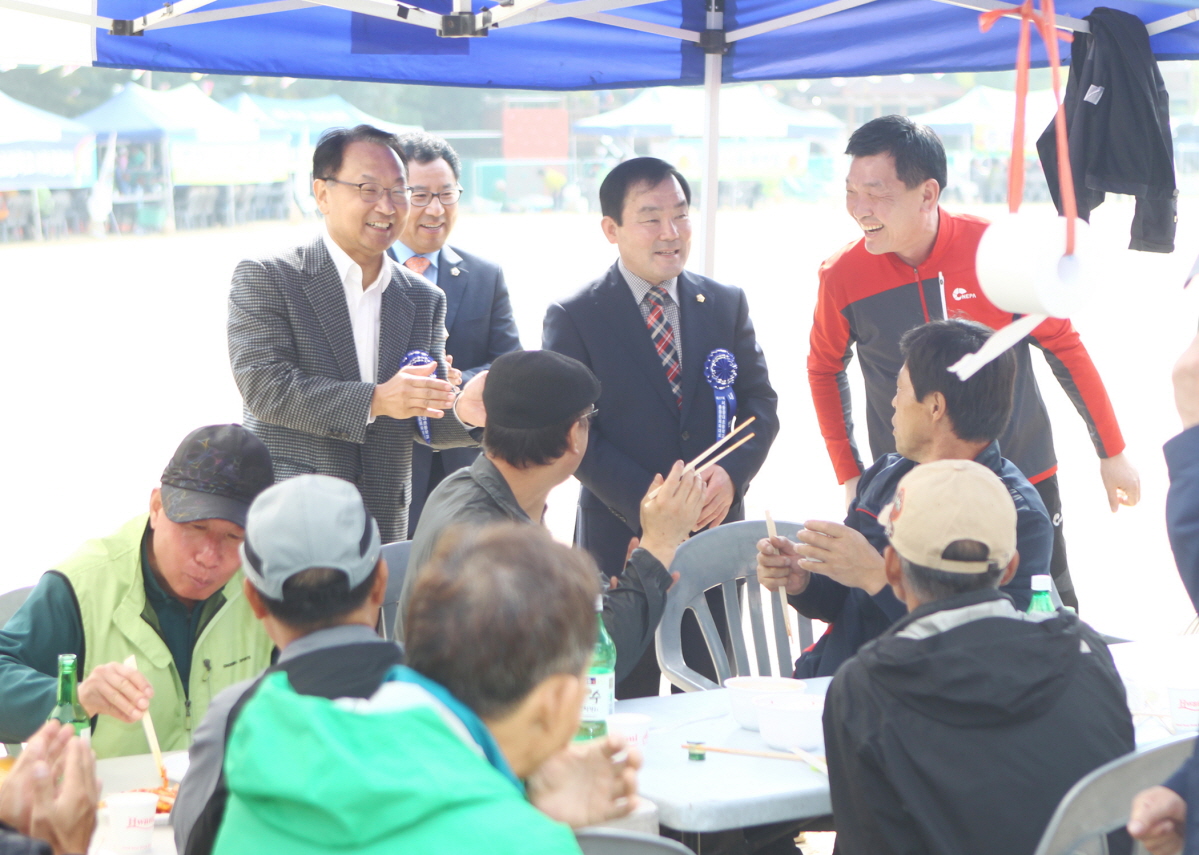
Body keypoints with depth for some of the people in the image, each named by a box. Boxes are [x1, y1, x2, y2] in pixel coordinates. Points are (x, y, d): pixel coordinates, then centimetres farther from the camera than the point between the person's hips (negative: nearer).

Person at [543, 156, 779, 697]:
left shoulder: (728, 305, 9)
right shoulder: (573, 319, -3)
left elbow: (760, 402, 10)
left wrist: (733, 474, -10)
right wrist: (648, 504, -18)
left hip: (717, 533, 3)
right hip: (621, 541, -3)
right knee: (625, 704, 4)